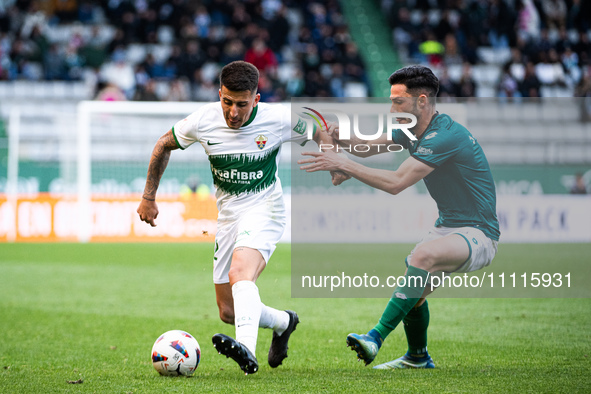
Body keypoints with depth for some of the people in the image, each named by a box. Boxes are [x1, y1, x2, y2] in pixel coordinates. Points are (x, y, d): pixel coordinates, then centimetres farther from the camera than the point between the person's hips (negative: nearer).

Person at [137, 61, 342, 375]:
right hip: (228, 215, 5)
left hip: (264, 208, -5)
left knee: (240, 273, -35)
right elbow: (163, 146, 9)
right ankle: (283, 322, 37)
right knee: (228, 312, 7)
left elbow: (321, 138, 3)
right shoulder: (202, 121, -9)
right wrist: (149, 197, 10)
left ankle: (247, 351, -54)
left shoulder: (278, 120, -15)